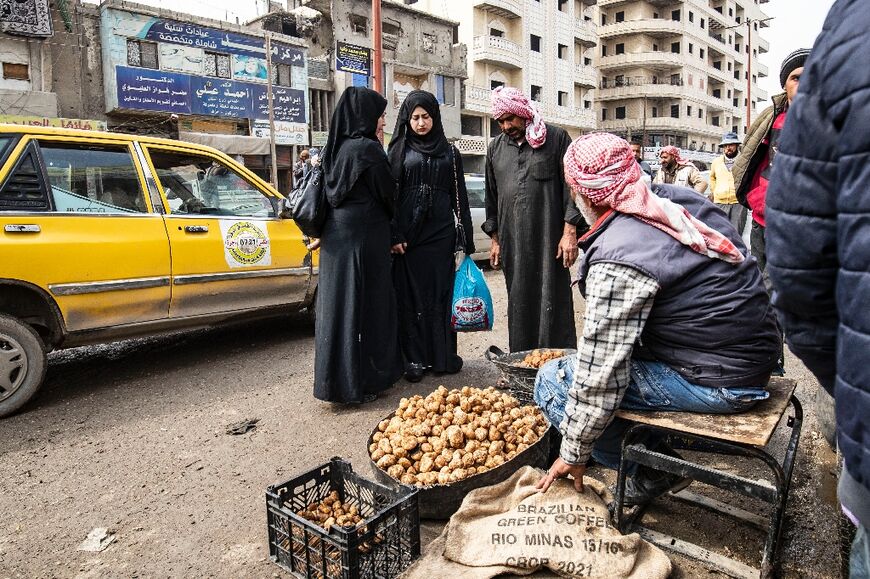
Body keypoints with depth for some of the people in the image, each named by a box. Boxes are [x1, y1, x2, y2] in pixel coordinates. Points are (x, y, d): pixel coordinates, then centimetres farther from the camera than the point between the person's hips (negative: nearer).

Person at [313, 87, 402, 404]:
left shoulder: (335, 148, 10)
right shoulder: (368, 149, -12)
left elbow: (332, 193, 13)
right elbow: (387, 194, -6)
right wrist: (397, 231, 12)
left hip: (336, 237, 8)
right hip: (364, 238, -8)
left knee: (339, 305, 11)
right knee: (365, 305, 1)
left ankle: (335, 378, 21)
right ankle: (361, 381, 9)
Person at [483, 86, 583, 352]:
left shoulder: (556, 138, 1)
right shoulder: (495, 148, 14)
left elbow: (570, 185, -2)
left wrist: (569, 232, -9)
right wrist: (495, 239, 14)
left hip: (549, 239, -4)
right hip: (512, 242, 4)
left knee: (553, 301, -2)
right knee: (519, 304, 7)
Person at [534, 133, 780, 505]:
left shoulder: (617, 259, -23)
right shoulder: (678, 198, 1)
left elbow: (599, 376, -20)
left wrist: (574, 453, -8)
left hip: (716, 383, -9)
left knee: (553, 380, -7)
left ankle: (653, 473, 3)